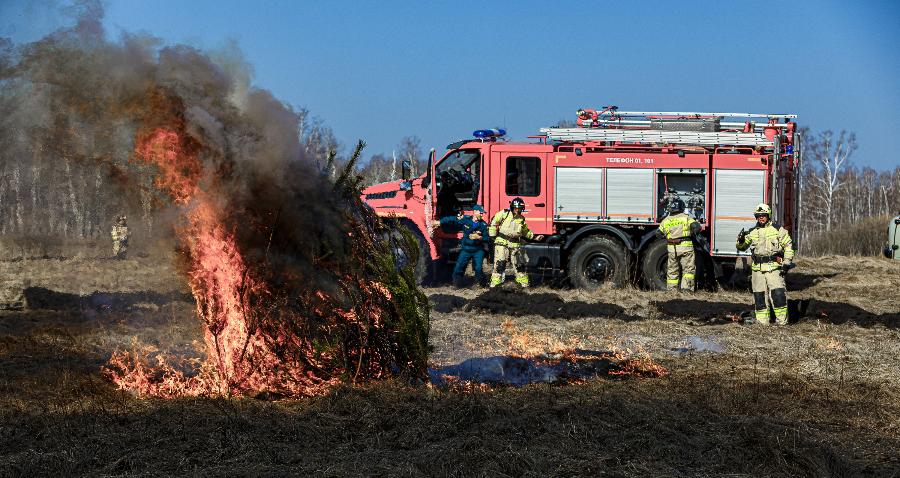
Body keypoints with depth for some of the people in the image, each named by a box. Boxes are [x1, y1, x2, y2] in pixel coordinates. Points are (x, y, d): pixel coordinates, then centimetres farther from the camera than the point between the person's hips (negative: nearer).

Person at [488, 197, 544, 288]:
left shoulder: (522, 219, 12)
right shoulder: (504, 214, 0)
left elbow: (526, 232, 25)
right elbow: (494, 222, 6)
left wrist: (535, 237, 16)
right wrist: (493, 235, 1)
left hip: (515, 245, 4)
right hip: (502, 243, -4)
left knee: (519, 264, 8)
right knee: (499, 263, -8)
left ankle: (524, 282, 17)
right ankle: (495, 282, -5)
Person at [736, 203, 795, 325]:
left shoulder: (778, 230, 3)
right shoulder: (752, 232, 12)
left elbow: (788, 246, 5)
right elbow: (742, 247, 18)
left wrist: (787, 262, -3)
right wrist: (740, 240, -5)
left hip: (774, 267, -3)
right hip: (757, 268, 4)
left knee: (778, 292, -12)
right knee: (759, 295, 3)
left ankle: (782, 319, -4)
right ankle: (762, 320, 10)